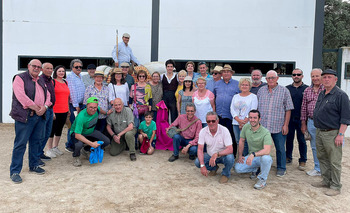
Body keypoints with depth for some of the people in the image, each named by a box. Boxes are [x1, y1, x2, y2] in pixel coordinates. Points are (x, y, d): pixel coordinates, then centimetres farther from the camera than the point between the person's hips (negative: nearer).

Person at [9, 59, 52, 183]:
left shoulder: (41, 81, 18)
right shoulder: (20, 78, -5)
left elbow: (47, 95, 15)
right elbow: (21, 96, -16)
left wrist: (44, 107, -6)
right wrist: (36, 108, -15)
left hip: (40, 117, 7)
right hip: (25, 117, -7)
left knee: (36, 142, 14)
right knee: (20, 144, -4)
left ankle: (34, 165, 28)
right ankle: (15, 172, 4)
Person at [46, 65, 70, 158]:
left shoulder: (66, 83, 14)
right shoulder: (52, 82, -6)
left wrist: (68, 109, 17)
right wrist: (51, 111, -15)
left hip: (64, 111, 6)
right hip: (55, 111, -6)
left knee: (59, 129, 14)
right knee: (52, 129, 1)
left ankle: (55, 147, 27)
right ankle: (49, 149, 11)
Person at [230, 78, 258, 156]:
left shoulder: (253, 96, 3)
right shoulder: (235, 96, 16)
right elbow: (232, 109, 7)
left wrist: (244, 121, -13)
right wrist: (238, 120, -8)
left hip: (247, 124, -4)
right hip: (236, 123, 4)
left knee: (246, 143, -9)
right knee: (238, 142, 5)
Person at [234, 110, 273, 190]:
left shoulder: (265, 132, -22)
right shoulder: (246, 127, -5)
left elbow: (267, 150, -34)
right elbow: (241, 141, 9)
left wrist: (253, 154, -46)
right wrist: (240, 155, 5)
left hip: (262, 157, -5)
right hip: (251, 157, 5)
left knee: (266, 158, -40)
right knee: (237, 168, -16)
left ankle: (262, 180, -14)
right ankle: (255, 169, 15)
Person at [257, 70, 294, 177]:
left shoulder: (284, 91, 0)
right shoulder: (261, 90, 9)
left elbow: (288, 110, 0)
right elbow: (256, 107, 14)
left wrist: (286, 125, -5)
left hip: (278, 127, -2)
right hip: (262, 125, 2)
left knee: (280, 148, 7)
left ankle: (281, 168, 23)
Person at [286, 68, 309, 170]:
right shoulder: (287, 88, 7)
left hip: (301, 119, -2)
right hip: (289, 119, 2)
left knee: (302, 140, 5)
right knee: (289, 139, 11)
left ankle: (302, 161, 16)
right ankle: (288, 157, 26)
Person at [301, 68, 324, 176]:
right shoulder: (307, 91, 10)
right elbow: (304, 108, 13)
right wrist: (303, 123, 12)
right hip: (311, 122, 5)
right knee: (314, 147, 13)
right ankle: (318, 169, 26)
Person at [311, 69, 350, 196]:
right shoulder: (321, 94, 13)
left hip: (332, 133, -8)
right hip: (319, 132, 8)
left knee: (334, 161, -1)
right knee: (322, 158, 16)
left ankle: (335, 187, 10)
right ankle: (326, 181, 30)